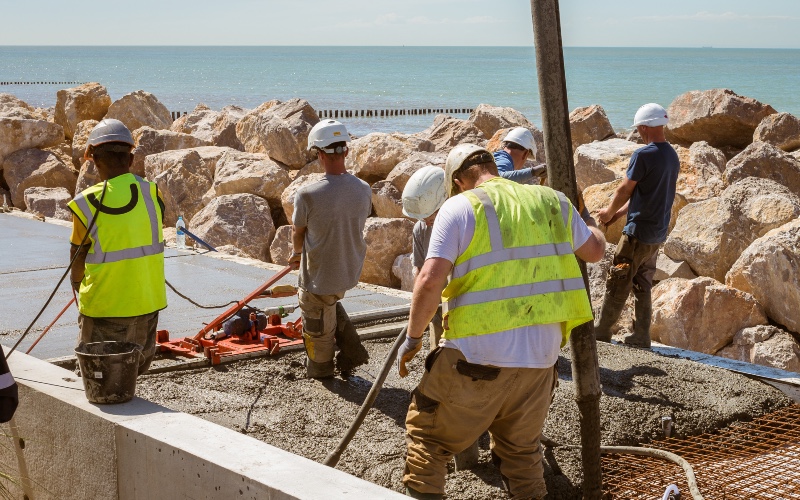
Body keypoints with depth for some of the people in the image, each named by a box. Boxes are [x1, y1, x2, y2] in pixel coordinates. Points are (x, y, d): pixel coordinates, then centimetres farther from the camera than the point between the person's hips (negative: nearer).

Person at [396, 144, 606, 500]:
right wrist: (590, 227, 47)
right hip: (539, 357, 5)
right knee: (522, 451, 20)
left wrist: (412, 338, 0)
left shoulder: (459, 207, -4)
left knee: (426, 435, 13)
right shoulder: (553, 202, 10)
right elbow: (595, 251, 25)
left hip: (476, 354, -4)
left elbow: (430, 281, -12)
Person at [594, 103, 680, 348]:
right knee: (642, 286, 13)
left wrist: (609, 212, 9)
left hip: (638, 231, -8)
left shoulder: (643, 155, -17)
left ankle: (601, 332, 9)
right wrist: (619, 212, 17)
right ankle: (640, 337, 14)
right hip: (658, 233, 8)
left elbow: (624, 191, -9)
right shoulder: (672, 156, 9)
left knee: (617, 283, 2)